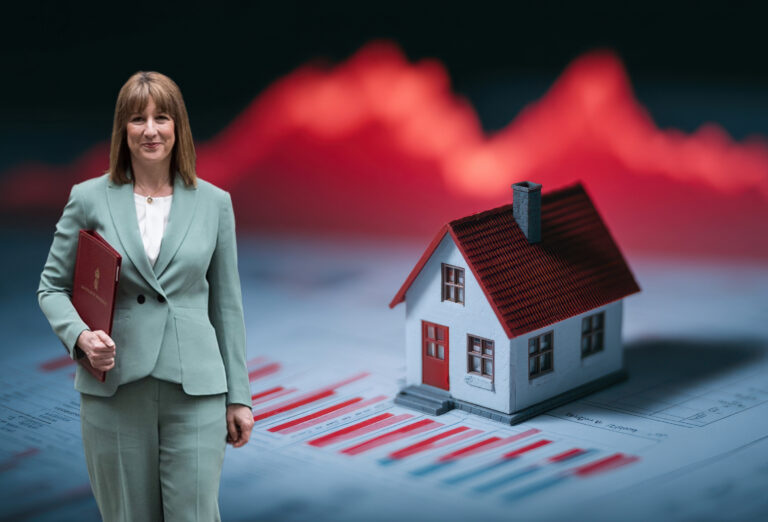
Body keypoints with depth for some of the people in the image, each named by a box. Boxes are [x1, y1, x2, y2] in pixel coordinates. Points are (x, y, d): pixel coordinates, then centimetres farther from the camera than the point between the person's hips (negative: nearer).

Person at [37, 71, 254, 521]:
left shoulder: (214, 203, 5)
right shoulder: (89, 199, 2)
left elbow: (227, 303, 9)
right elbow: (52, 287, 8)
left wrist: (239, 397, 7)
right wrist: (80, 335, -13)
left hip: (195, 389, 0)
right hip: (114, 392, 0)